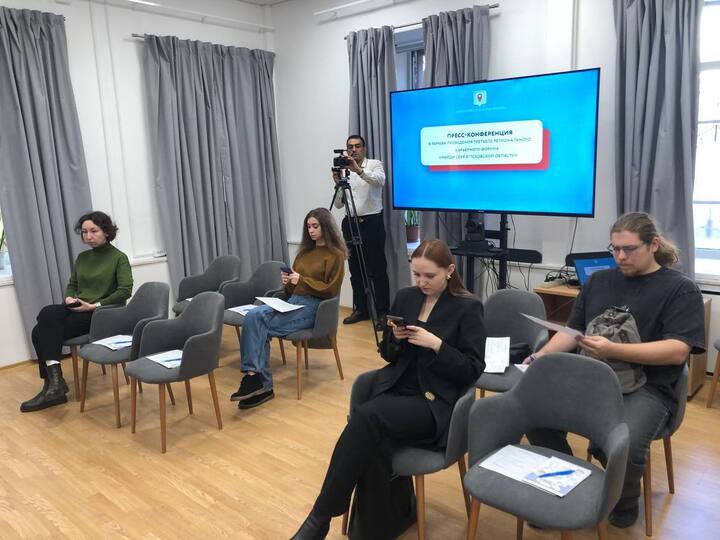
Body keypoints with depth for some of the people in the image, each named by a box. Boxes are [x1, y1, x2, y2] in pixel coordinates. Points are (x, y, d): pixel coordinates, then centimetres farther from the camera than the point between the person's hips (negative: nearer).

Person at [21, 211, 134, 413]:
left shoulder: (119, 258, -4)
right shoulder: (82, 258, 16)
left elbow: (125, 291, -14)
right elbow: (72, 285, 22)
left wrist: (94, 306, -19)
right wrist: (68, 298, -2)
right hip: (76, 311, 6)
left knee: (44, 331, -24)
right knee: (46, 317, -24)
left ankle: (53, 383, -17)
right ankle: (54, 383, -21)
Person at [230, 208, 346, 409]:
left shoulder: (335, 255, -1)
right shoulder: (305, 251, 20)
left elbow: (331, 290, -8)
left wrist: (302, 281, -15)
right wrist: (288, 282, 1)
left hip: (313, 307, -7)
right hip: (293, 301, 7)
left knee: (258, 325, -24)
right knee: (253, 316, -22)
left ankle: (259, 382, -16)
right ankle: (257, 382, -24)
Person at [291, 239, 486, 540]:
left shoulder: (468, 308, -3)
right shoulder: (405, 298, 11)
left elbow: (473, 370, -5)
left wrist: (436, 344, -17)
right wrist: (395, 339, -4)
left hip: (435, 404, -4)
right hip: (394, 391, 5)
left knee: (366, 416, -30)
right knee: (373, 444, -30)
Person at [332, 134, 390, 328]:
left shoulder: (375, 164, 0)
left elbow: (380, 180, -25)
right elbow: (338, 204, 7)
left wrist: (359, 170, -39)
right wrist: (338, 184, -10)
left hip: (372, 222, -5)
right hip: (351, 223, 5)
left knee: (378, 270, -3)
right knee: (355, 270, 9)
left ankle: (382, 312, 5)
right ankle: (360, 309, 20)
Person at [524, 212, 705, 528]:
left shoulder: (681, 289, 2)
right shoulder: (598, 281, 18)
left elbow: (677, 351, -10)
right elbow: (572, 331, 18)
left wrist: (613, 351, -22)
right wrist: (543, 354, -2)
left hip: (646, 388, -4)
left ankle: (624, 504, 5)